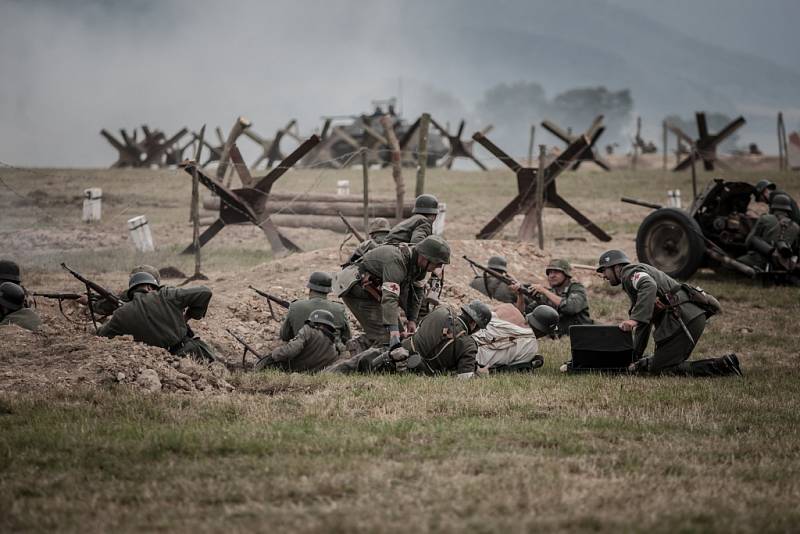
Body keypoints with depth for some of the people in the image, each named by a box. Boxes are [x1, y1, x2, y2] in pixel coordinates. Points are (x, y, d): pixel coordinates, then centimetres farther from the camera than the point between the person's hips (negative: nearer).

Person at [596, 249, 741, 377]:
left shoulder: (630, 273, 1)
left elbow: (649, 285, -25)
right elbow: (643, 324, 35)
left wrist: (635, 318, -31)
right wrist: (635, 356, 32)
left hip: (683, 316, -10)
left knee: (660, 369, -12)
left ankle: (722, 366, -18)